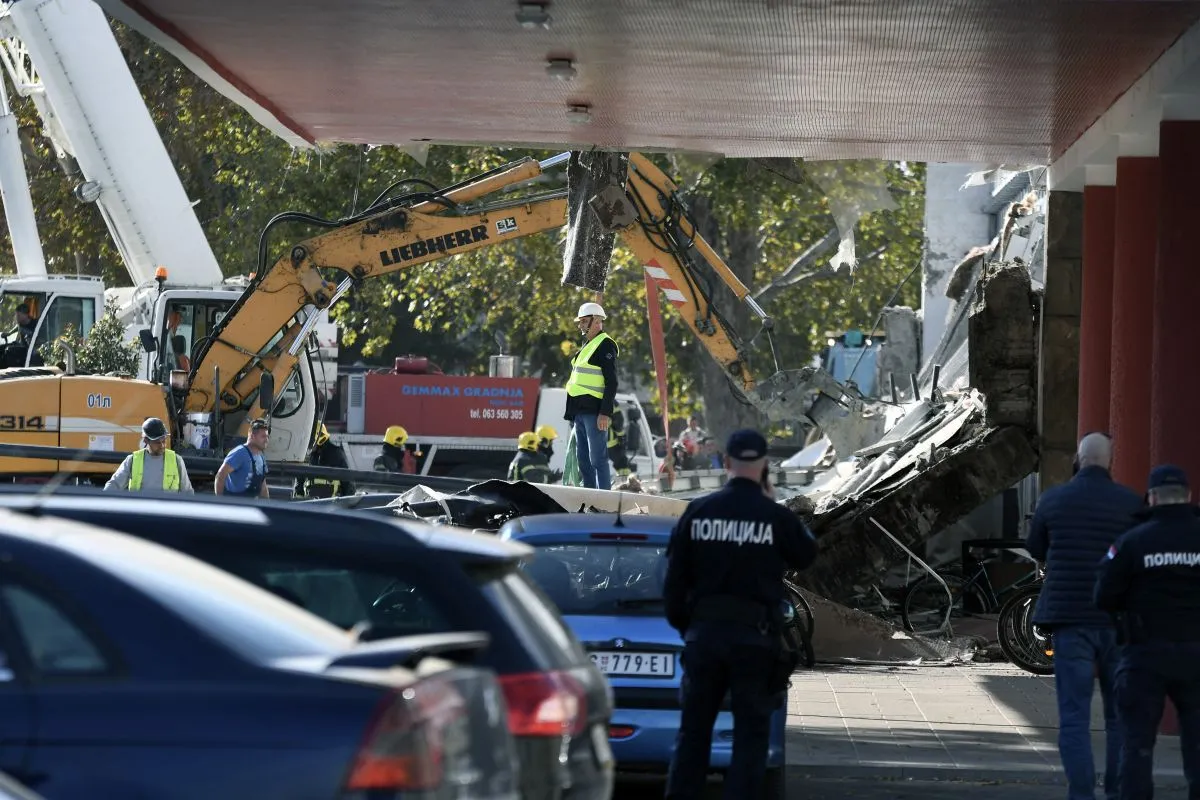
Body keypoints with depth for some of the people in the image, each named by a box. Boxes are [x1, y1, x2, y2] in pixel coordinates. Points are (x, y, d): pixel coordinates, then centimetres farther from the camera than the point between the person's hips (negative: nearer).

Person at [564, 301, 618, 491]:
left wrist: (605, 413, -22)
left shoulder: (605, 345, -9)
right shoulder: (586, 346, 20)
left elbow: (611, 382, -15)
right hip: (580, 411, 10)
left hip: (594, 411, -10)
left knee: (597, 459, -12)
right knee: (583, 460, 11)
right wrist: (573, 412, 22)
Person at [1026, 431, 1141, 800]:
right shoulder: (1130, 502, -2)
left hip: (1071, 618, -1)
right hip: (1118, 620, 1)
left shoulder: (1054, 500, -1)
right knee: (1120, 714, 13)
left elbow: (1035, 549, 14)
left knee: (1074, 714, -1)